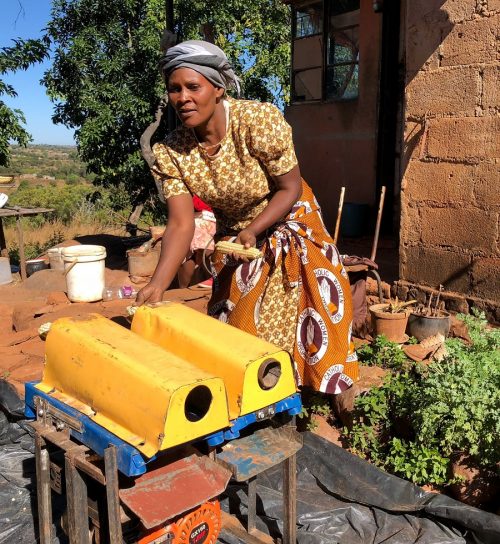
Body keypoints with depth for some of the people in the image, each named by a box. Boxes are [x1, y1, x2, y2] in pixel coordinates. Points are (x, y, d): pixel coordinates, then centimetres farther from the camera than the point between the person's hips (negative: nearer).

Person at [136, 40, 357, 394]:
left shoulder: (260, 120, -29)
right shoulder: (169, 153, -20)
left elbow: (291, 189, -20)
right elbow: (181, 224, -24)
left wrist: (253, 231, -32)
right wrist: (157, 286, -37)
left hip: (286, 222, -3)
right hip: (232, 233, 4)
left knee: (295, 312, 0)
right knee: (235, 314, 13)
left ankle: (335, 388, 23)